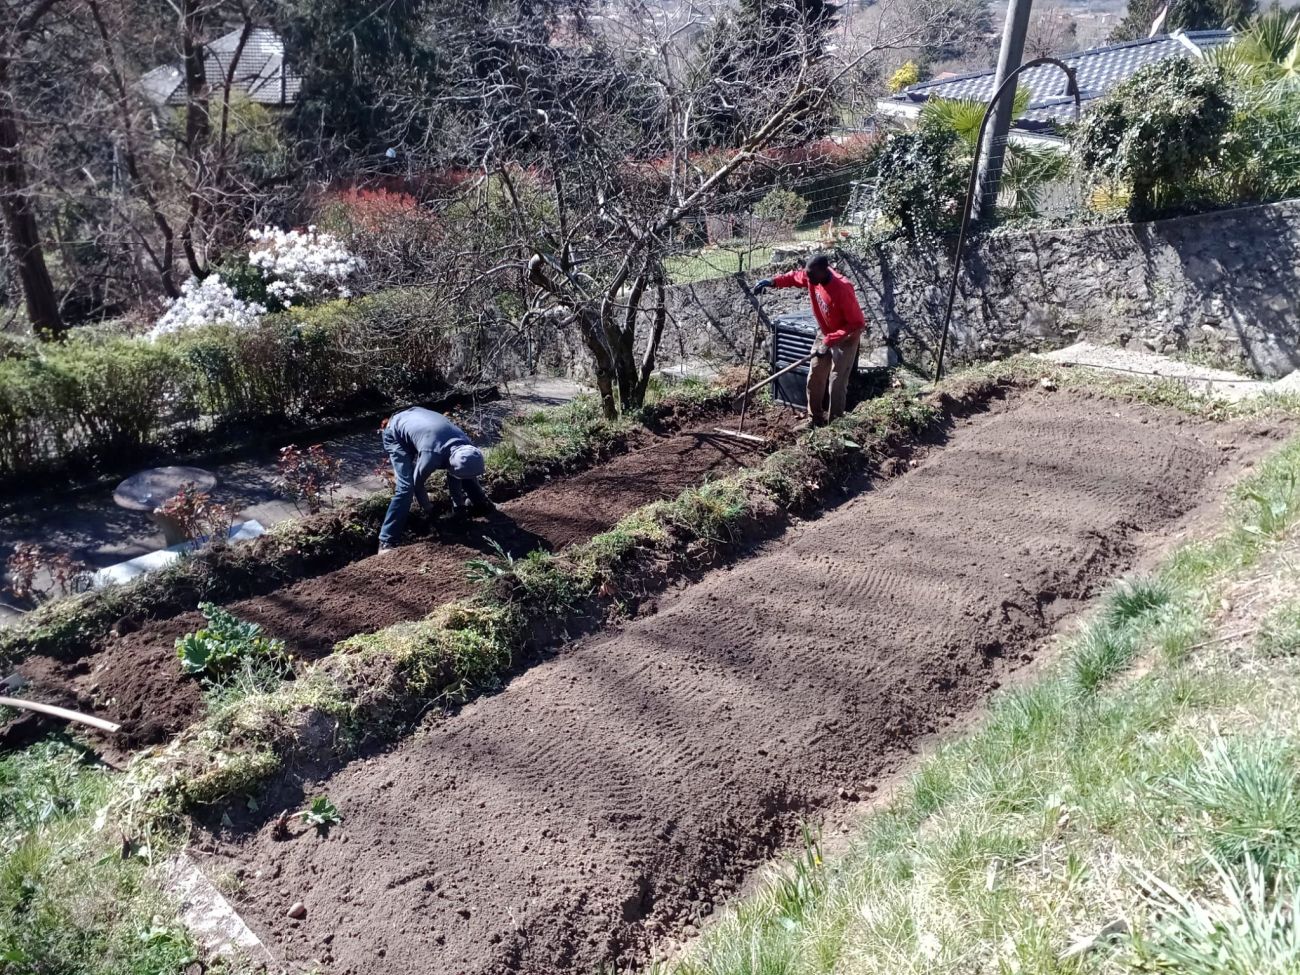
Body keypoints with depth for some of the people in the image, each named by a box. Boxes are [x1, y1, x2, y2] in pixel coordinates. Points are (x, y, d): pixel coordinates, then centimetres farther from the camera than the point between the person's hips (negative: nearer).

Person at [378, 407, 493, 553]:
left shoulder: (465, 445, -23)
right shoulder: (432, 455, -42)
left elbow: (455, 476, -3)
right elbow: (417, 483, -22)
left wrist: (459, 505, 5)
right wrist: (427, 509, -4)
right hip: (396, 435, -7)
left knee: (467, 470, 6)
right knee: (406, 486, -23)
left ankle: (480, 504, 29)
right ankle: (386, 541, -20)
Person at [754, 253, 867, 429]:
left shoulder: (842, 289, -36)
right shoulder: (813, 277, -15)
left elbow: (856, 324, -30)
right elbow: (795, 277, 7)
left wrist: (830, 341, -32)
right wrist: (774, 281, -12)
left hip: (846, 338, -7)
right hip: (825, 334, 7)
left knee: (836, 383, -8)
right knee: (814, 377, 10)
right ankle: (814, 418, 23)